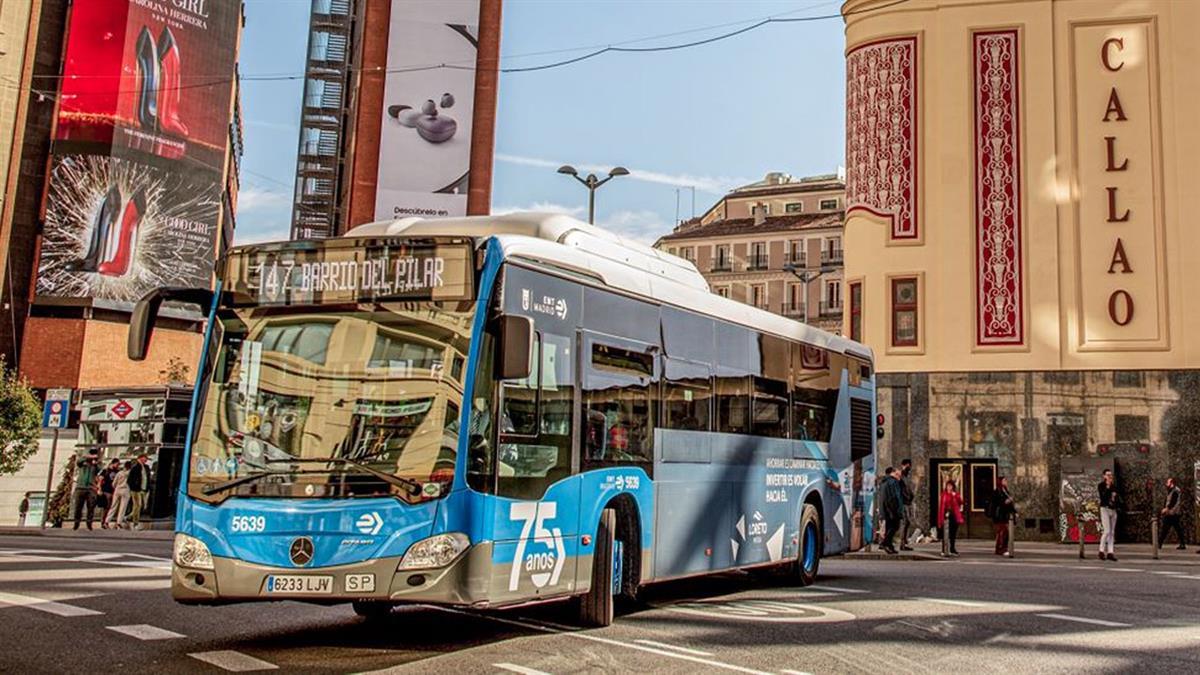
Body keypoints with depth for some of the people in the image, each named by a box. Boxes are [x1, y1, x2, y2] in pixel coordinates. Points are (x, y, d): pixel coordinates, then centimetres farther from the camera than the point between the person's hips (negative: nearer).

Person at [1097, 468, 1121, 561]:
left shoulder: (1114, 486, 13)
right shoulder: (1101, 486, -2)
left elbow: (1118, 497, 19)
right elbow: (1103, 496, -16)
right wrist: (1108, 487, -17)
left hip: (1113, 510, 6)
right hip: (1105, 509, -6)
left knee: (1112, 532, 3)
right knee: (1107, 531, -12)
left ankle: (1110, 552, 5)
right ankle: (1101, 551, -2)